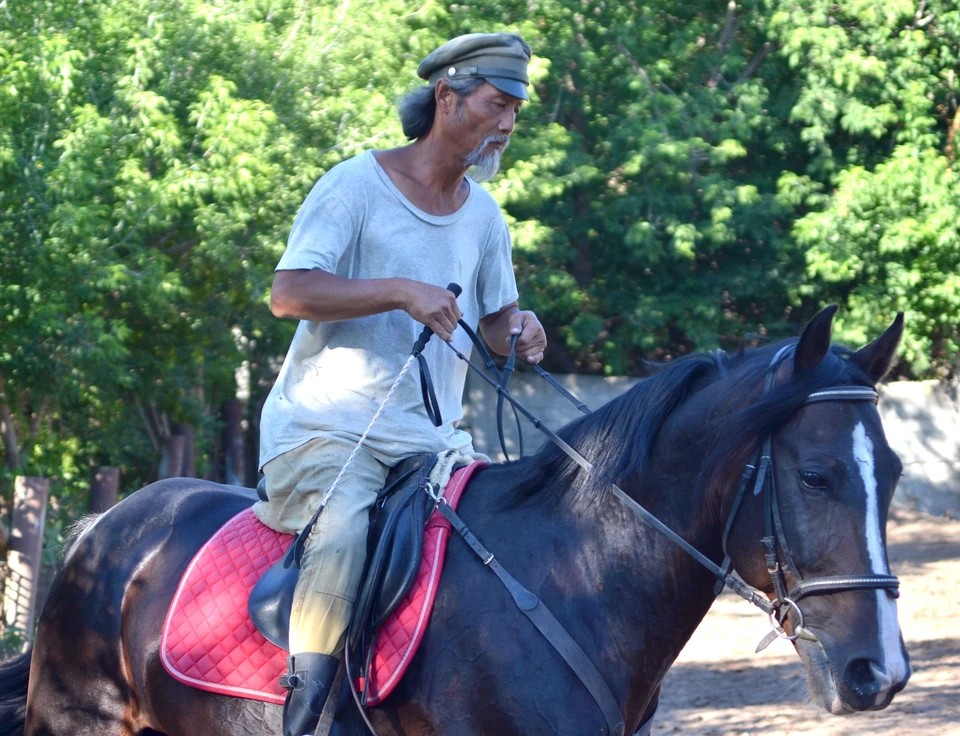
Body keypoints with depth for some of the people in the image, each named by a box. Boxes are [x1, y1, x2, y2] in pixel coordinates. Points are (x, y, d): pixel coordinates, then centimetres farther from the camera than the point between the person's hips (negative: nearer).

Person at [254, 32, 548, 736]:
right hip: (328, 425, -7)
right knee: (344, 524, -34)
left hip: (432, 435, 7)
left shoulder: (483, 213, 12)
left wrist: (520, 330, -5)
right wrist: (402, 292, -24)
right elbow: (288, 293, -16)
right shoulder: (357, 186, -8)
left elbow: (495, 317, 21)